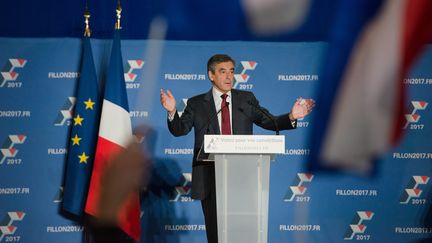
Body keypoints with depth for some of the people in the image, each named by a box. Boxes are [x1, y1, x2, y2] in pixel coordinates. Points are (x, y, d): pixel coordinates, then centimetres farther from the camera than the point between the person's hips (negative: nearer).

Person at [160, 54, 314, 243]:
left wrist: (291, 117, -10)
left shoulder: (247, 99, 12)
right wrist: (172, 112, -20)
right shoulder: (197, 104, 8)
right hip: (210, 177, -1)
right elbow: (179, 130, 0)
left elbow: (269, 122, 8)